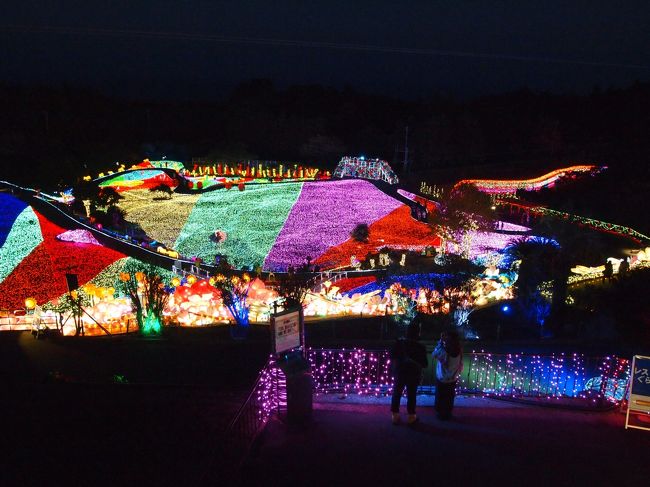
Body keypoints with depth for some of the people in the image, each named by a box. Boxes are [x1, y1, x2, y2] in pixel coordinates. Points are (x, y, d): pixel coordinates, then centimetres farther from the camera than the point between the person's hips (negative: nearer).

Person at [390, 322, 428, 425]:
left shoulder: (399, 343, -12)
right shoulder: (420, 347, -17)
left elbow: (392, 357, -2)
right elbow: (424, 364, -9)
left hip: (399, 373, 2)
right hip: (413, 375, -2)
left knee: (396, 394, 14)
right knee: (411, 396, 13)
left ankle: (395, 416, 23)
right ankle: (411, 417, 24)